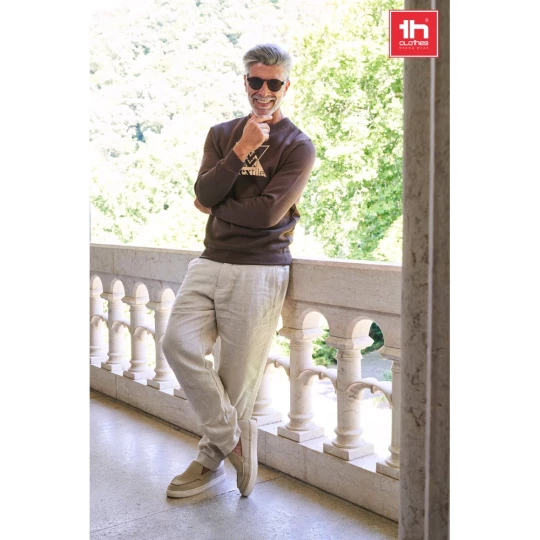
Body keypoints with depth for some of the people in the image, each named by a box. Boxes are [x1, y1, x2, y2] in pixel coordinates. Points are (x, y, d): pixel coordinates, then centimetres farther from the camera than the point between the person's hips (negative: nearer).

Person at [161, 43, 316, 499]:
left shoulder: (298, 146, 1)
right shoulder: (223, 135, 15)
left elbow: (269, 213, -12)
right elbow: (205, 194, -1)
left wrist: (218, 206, 0)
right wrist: (241, 150, -9)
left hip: (259, 270, -4)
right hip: (211, 262, 5)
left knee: (237, 375, -2)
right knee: (178, 342, -14)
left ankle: (213, 459, 19)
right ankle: (234, 436, 1)